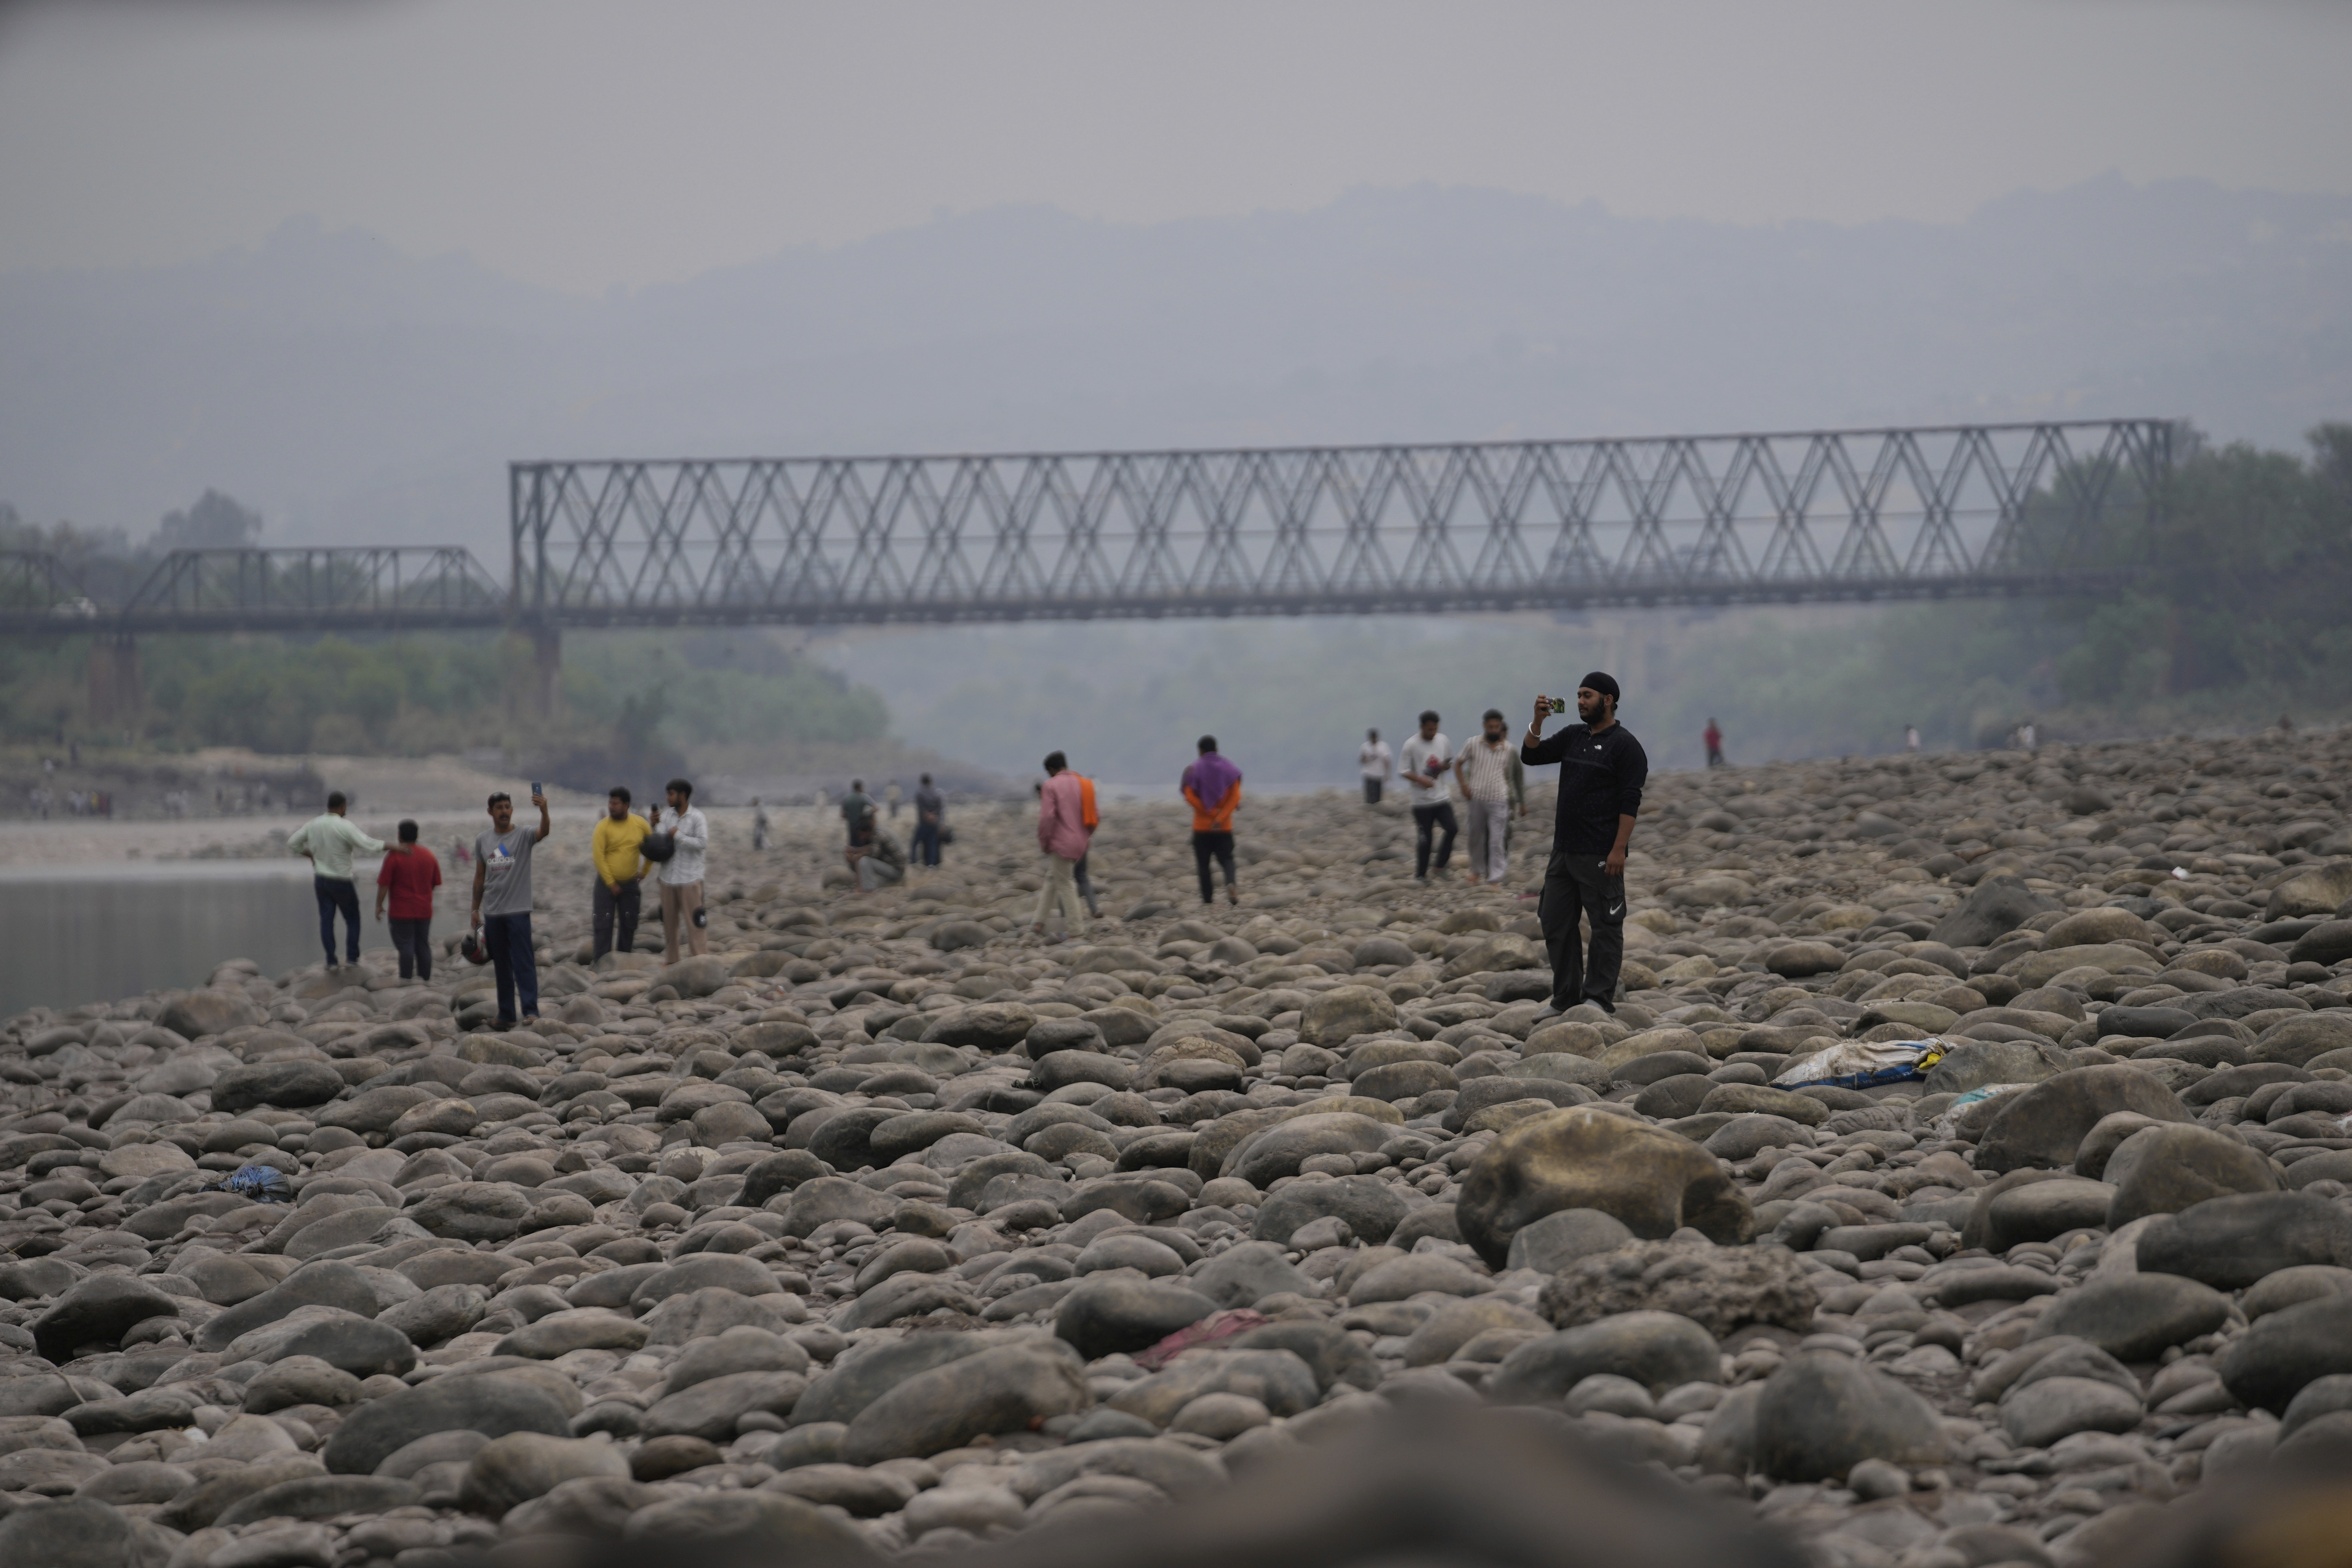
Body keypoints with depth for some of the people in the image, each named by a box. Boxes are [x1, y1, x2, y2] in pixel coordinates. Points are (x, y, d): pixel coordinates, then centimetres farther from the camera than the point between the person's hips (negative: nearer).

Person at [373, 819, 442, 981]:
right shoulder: (429, 856, 6)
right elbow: (436, 883, 14)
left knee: (405, 947, -4)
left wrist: (379, 906, -3)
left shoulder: (395, 856, -10)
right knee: (423, 947, 9)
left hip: (402, 911, -5)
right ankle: (426, 980, 10)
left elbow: (384, 884, -11)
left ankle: (406, 980, -5)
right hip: (424, 910, 5)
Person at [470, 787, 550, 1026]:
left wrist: (544, 811, -46)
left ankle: (530, 1011, -14)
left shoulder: (524, 836, -4)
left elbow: (544, 832, -26)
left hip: (518, 912, -4)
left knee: (524, 964, -10)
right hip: (492, 914, 4)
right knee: (502, 968, 10)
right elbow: (480, 878, 15)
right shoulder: (482, 842, 9)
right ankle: (507, 1014, 16)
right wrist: (475, 911, 13)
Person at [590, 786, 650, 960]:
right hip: (606, 883, -3)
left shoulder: (641, 825, -1)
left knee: (629, 926, 7)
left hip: (630, 884, 3)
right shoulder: (603, 826, -10)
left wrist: (644, 871, 9)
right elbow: (598, 857, -11)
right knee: (603, 925, -6)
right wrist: (611, 884, -12)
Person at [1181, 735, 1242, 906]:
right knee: (1227, 859, 5)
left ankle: (1208, 897, 5)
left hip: (1201, 826, -1)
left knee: (1203, 863, 7)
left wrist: (1211, 813, -12)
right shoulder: (1229, 769, 4)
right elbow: (1236, 797, -7)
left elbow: (1190, 796, -11)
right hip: (1225, 827, 1)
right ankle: (1230, 883, -23)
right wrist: (1221, 817, -11)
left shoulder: (1194, 770, 0)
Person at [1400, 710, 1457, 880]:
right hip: (1422, 800, -4)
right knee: (1424, 838, -1)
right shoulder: (1411, 745, -7)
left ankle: (1441, 865, 7)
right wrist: (1421, 780, -23)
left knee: (1453, 828, -10)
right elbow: (1404, 771, -6)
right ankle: (1421, 874, 12)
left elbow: (1450, 762, 21)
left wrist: (1444, 766, -4)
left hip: (1442, 797, 4)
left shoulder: (1443, 742, 7)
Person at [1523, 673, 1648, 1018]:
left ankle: (1599, 999, 1)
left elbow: (1630, 803, -13)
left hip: (1600, 856, -8)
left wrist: (1619, 850, -20)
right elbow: (1531, 756, 14)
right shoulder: (1573, 737, 14)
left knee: (1606, 927, -2)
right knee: (1556, 925, 10)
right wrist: (1538, 722, -3)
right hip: (1564, 852, 8)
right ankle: (1566, 998, 16)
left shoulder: (1625, 746, -8)